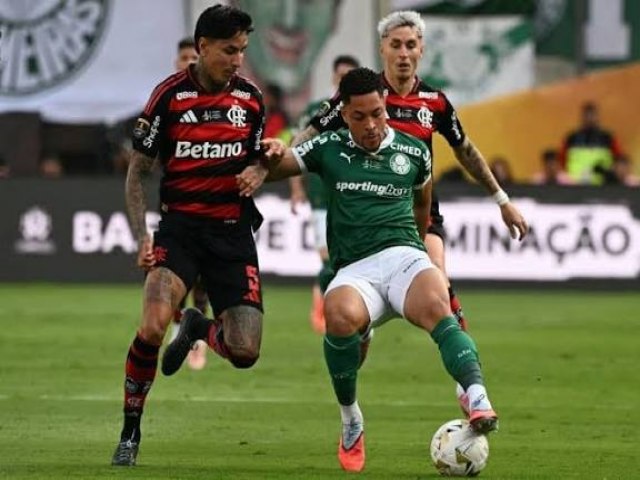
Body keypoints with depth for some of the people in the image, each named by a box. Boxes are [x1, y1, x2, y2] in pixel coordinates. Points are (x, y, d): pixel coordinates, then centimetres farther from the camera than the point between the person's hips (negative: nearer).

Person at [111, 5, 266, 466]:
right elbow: (137, 171, 2)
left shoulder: (251, 98, 4)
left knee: (245, 353, -8)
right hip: (181, 226, -3)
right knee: (153, 325, -26)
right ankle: (130, 432, -7)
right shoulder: (170, 96, -5)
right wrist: (142, 235, -8)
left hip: (234, 230, 3)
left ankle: (199, 328, 29)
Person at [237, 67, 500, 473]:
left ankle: (479, 403, -53)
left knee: (435, 306, -36)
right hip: (354, 271, 0)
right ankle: (351, 424, -12)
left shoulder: (414, 151, 14)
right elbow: (274, 167, 18)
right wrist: (272, 157, -6)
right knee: (340, 314, -36)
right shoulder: (329, 148, 13)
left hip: (405, 256, 0)